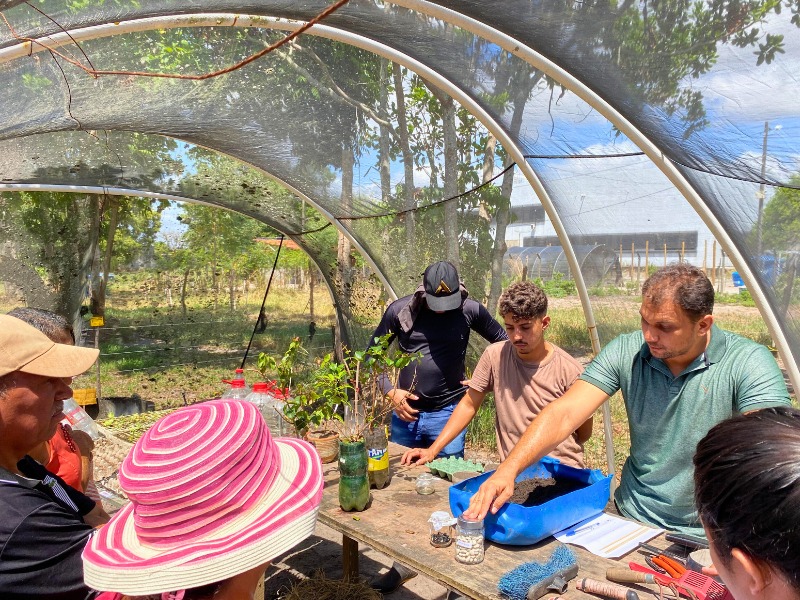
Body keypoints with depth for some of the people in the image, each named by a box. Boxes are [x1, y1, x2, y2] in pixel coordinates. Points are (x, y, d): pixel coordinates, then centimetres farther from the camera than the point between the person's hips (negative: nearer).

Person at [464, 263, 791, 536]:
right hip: (632, 518, 3)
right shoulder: (625, 352, -6)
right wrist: (507, 470, -26)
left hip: (709, 536, -2)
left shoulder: (749, 363, -14)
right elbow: (563, 414, -14)